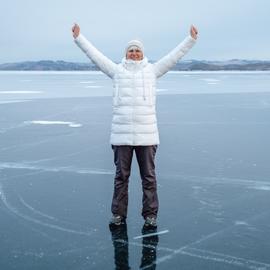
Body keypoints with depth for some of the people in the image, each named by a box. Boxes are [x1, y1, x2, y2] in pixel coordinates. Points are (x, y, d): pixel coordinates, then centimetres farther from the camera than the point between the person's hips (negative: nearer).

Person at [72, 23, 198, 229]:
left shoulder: (152, 71, 9)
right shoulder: (117, 71, 10)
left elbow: (175, 55, 9)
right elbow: (95, 54, 10)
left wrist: (191, 39, 6)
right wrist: (79, 37, 9)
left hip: (147, 134, 0)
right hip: (121, 134, 1)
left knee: (149, 176, 5)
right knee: (121, 176, 8)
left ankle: (150, 215, 14)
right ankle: (119, 214, 18)